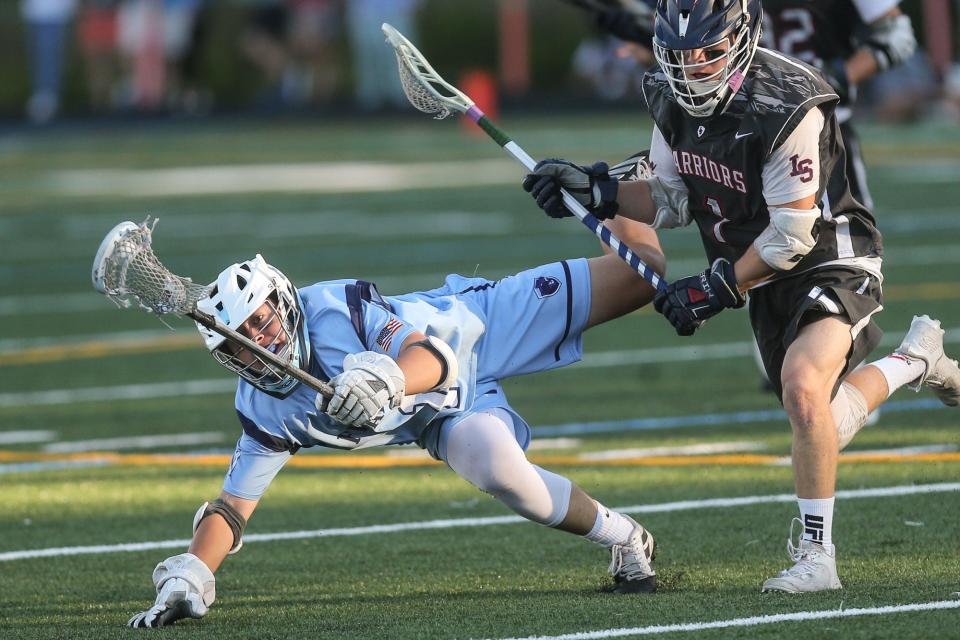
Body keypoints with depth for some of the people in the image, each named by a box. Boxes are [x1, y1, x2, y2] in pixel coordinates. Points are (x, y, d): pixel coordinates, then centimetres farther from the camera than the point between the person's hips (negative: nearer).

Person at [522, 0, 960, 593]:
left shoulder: (787, 109, -30)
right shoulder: (675, 101, -6)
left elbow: (793, 236, -26)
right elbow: (674, 200, 6)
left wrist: (716, 289, -21)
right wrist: (597, 191, -9)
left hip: (832, 262, -8)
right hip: (768, 278, 8)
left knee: (803, 384, -32)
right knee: (822, 427, 16)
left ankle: (817, 555, -21)